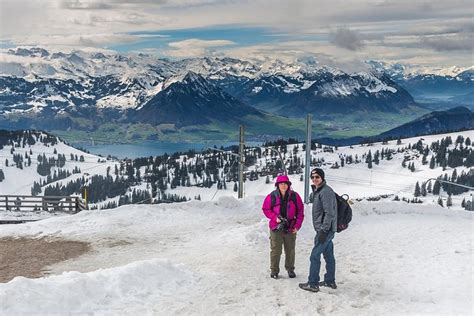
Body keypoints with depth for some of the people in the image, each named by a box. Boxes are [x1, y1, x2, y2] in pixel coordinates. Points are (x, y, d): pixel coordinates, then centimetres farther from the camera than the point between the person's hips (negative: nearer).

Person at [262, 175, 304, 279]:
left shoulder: (294, 196, -3)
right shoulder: (272, 196, -7)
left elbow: (300, 211, 2)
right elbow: (266, 209, 2)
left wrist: (297, 226, -4)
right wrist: (275, 218, -12)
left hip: (290, 229, 1)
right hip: (276, 228, -1)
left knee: (290, 250, 13)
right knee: (275, 251, 4)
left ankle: (290, 269, 30)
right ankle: (274, 270, 18)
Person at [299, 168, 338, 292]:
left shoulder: (326, 191, -17)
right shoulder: (317, 191, 15)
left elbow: (329, 213, -22)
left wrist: (323, 230, -23)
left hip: (325, 230, -10)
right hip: (327, 230, 10)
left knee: (315, 256, -6)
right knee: (328, 255, 16)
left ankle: (313, 284, 0)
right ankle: (330, 281, 25)